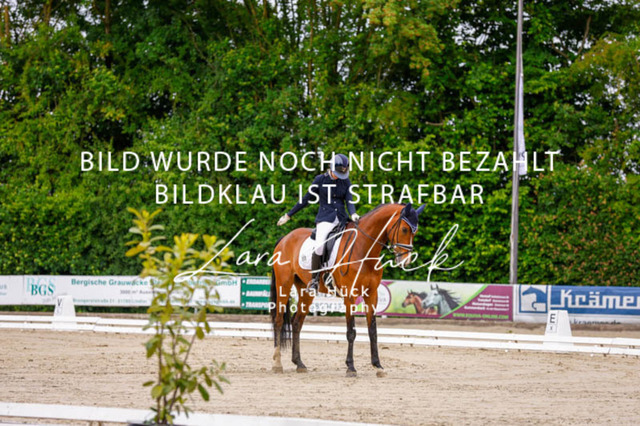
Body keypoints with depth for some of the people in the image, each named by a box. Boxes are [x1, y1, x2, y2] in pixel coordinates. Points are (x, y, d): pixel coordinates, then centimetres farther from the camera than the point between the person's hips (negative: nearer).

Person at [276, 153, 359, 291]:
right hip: (325, 219, -4)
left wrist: (353, 214, -20)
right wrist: (288, 215, 8)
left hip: (342, 219, 4)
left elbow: (349, 201, 3)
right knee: (320, 246, -27)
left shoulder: (346, 181, 9)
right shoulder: (320, 180, 1)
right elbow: (306, 200, 7)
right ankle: (314, 280, -12)